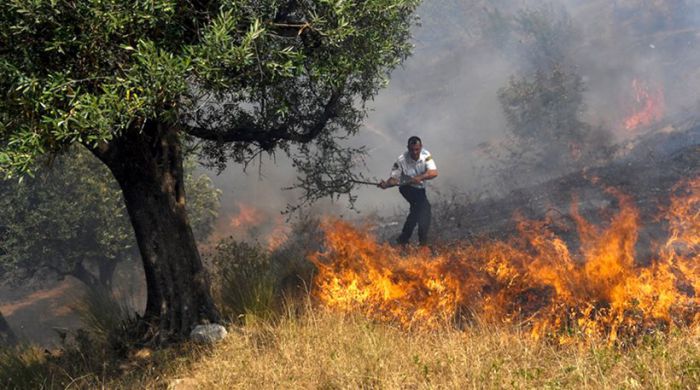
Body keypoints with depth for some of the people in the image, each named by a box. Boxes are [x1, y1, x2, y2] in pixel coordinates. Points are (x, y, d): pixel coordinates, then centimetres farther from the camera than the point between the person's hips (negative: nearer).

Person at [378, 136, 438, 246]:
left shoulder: (426, 155, -15)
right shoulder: (402, 160, -22)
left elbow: (434, 173, -27)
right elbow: (394, 178, -22)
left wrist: (420, 177, -45)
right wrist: (386, 184, -44)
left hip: (420, 188, 6)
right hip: (407, 188, -6)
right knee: (424, 206, -26)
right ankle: (422, 240, -27)